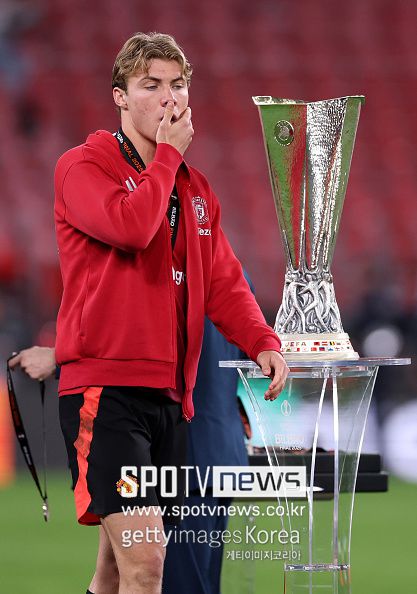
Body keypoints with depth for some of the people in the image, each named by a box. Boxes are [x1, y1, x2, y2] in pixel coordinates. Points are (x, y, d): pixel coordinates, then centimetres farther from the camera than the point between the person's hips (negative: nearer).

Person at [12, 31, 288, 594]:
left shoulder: (195, 188, 19)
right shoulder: (83, 166, -3)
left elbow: (223, 281, 18)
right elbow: (129, 226, -22)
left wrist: (262, 342, 0)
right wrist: (167, 155, -8)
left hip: (170, 395, 7)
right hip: (104, 385, -7)